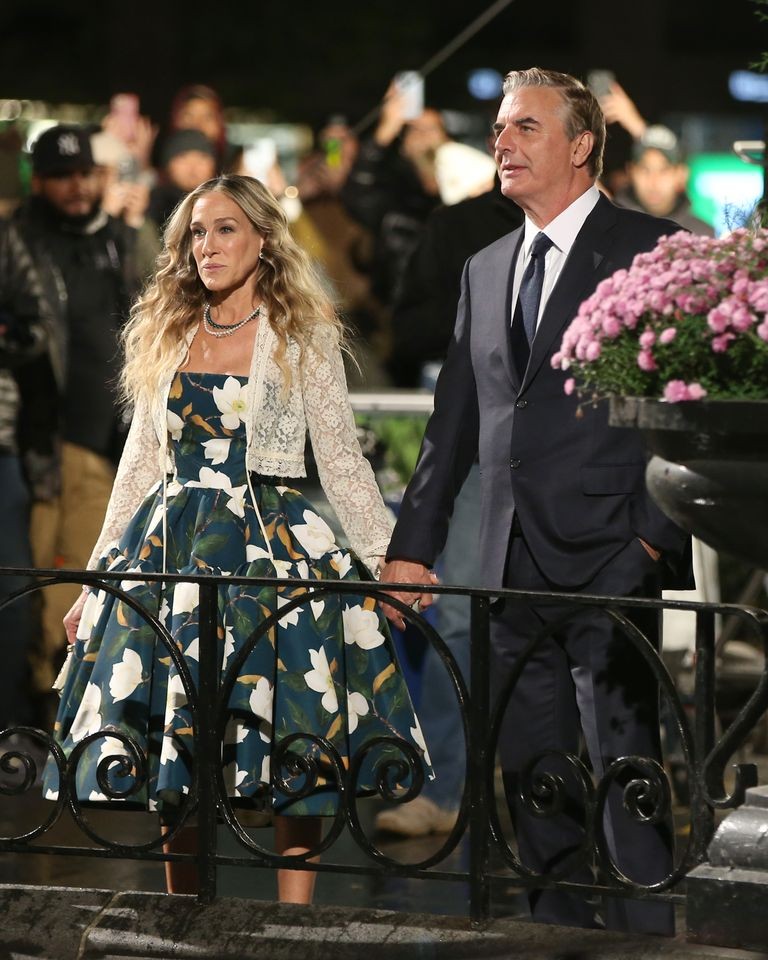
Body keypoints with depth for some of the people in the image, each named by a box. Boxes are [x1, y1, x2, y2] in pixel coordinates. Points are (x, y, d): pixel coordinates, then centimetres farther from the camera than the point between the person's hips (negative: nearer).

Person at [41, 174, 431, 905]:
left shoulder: (304, 337, 3)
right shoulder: (165, 337, 13)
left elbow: (341, 461, 2)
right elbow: (141, 463, 17)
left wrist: (391, 560, -6)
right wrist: (98, 577, 15)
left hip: (269, 542, -4)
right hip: (170, 542, 4)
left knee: (288, 744, -8)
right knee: (171, 755, 3)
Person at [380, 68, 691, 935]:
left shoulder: (651, 250, -2)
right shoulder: (485, 270, 18)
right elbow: (455, 421, 20)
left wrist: (657, 537, -13)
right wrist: (413, 542, 15)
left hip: (606, 560, -6)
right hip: (513, 566, 7)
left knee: (625, 773, -9)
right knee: (533, 782, 9)